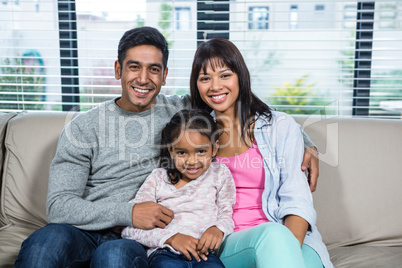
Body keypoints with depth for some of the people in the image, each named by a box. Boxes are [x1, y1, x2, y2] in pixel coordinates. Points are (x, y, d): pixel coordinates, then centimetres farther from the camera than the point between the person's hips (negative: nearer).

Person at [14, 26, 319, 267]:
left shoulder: (183, 111, 9)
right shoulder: (84, 127, 5)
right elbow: (59, 206, -2)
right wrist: (128, 213, -16)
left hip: (138, 239, 0)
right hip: (85, 231, 1)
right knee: (45, 242, -34)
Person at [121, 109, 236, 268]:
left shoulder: (219, 173, 15)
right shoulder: (158, 178, 11)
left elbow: (226, 215, 17)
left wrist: (218, 229, -9)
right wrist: (171, 237, -11)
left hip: (204, 254, 1)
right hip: (165, 254, -1)